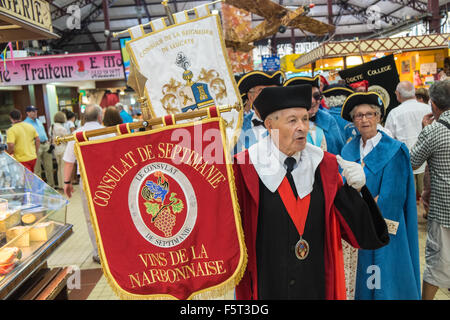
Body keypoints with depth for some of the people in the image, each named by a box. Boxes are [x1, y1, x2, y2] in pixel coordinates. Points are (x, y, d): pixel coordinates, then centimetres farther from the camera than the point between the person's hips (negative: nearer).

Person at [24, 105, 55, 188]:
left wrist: (48, 141, 12)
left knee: (49, 168, 9)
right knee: (37, 170, -2)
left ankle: (51, 185, 17)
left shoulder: (38, 121, 19)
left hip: (46, 145, 7)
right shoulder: (26, 123, -6)